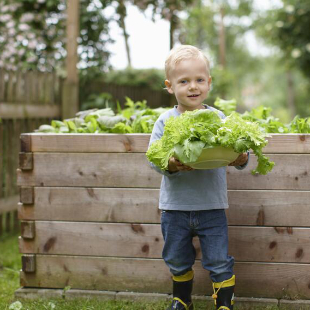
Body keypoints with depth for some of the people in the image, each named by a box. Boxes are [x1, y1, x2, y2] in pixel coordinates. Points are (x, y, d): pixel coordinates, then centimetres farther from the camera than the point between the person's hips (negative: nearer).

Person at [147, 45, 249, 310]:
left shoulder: (218, 118, -2)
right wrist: (170, 164, -27)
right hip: (175, 206, 1)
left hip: (212, 206, -1)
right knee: (177, 261, 18)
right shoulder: (165, 121, -4)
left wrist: (241, 159, -25)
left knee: (219, 263, 1)